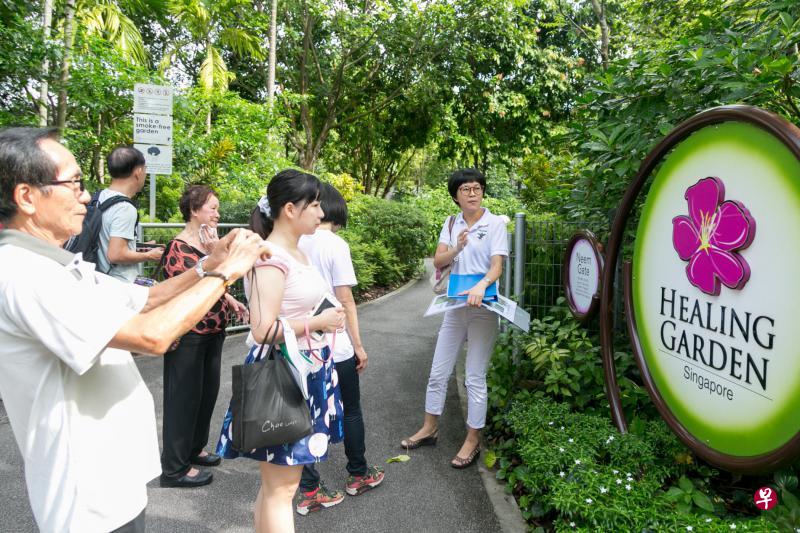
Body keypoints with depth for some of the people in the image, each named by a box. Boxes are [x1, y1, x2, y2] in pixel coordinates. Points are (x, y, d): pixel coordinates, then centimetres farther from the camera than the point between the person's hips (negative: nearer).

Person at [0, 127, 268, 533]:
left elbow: (147, 300, 10)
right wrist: (224, 273, -19)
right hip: (90, 495, -9)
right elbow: (152, 335, -31)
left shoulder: (54, 267, 7)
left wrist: (208, 267, -6)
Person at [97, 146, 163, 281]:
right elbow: (116, 255, -24)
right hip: (120, 286, -9)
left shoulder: (100, 197, 7)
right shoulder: (125, 208, -20)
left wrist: (140, 247, 20)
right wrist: (149, 256, -10)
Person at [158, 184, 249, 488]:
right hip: (188, 335, -9)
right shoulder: (178, 248, -17)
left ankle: (194, 448, 36)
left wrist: (232, 301, 6)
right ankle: (174, 468, 15)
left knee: (208, 392, 18)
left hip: (212, 332, 9)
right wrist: (212, 254, -29)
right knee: (185, 397, 1)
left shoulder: (208, 243, 10)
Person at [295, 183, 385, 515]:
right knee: (351, 411, 16)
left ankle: (310, 491, 20)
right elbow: (345, 301, -13)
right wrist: (358, 345, -4)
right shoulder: (335, 245, -14)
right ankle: (358, 475, 34)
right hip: (335, 347, -4)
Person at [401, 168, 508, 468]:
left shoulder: (495, 223, -6)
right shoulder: (451, 225, 6)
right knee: (438, 372, 12)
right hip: (454, 306, 5)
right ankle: (430, 428, 30)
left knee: (475, 377, 2)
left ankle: (473, 440, 17)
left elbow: (497, 266, -16)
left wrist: (481, 286, -36)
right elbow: (438, 261, -2)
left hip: (483, 309, -4)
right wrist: (457, 249, -22)